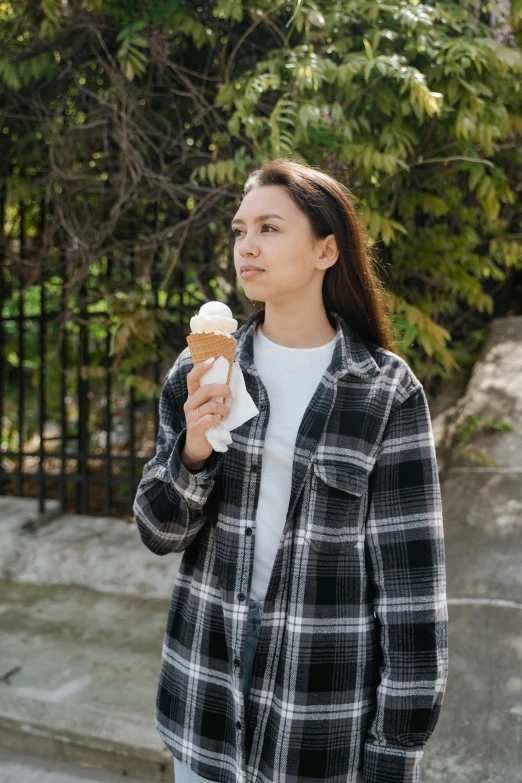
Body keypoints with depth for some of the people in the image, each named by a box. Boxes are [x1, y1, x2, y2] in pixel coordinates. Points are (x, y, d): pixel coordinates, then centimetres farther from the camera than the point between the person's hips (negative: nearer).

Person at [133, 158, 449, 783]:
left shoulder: (387, 391, -11)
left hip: (324, 698, -3)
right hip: (207, 677, 3)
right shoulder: (201, 373, -2)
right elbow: (159, 531, 0)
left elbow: (409, 572, -9)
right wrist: (193, 450, -20)